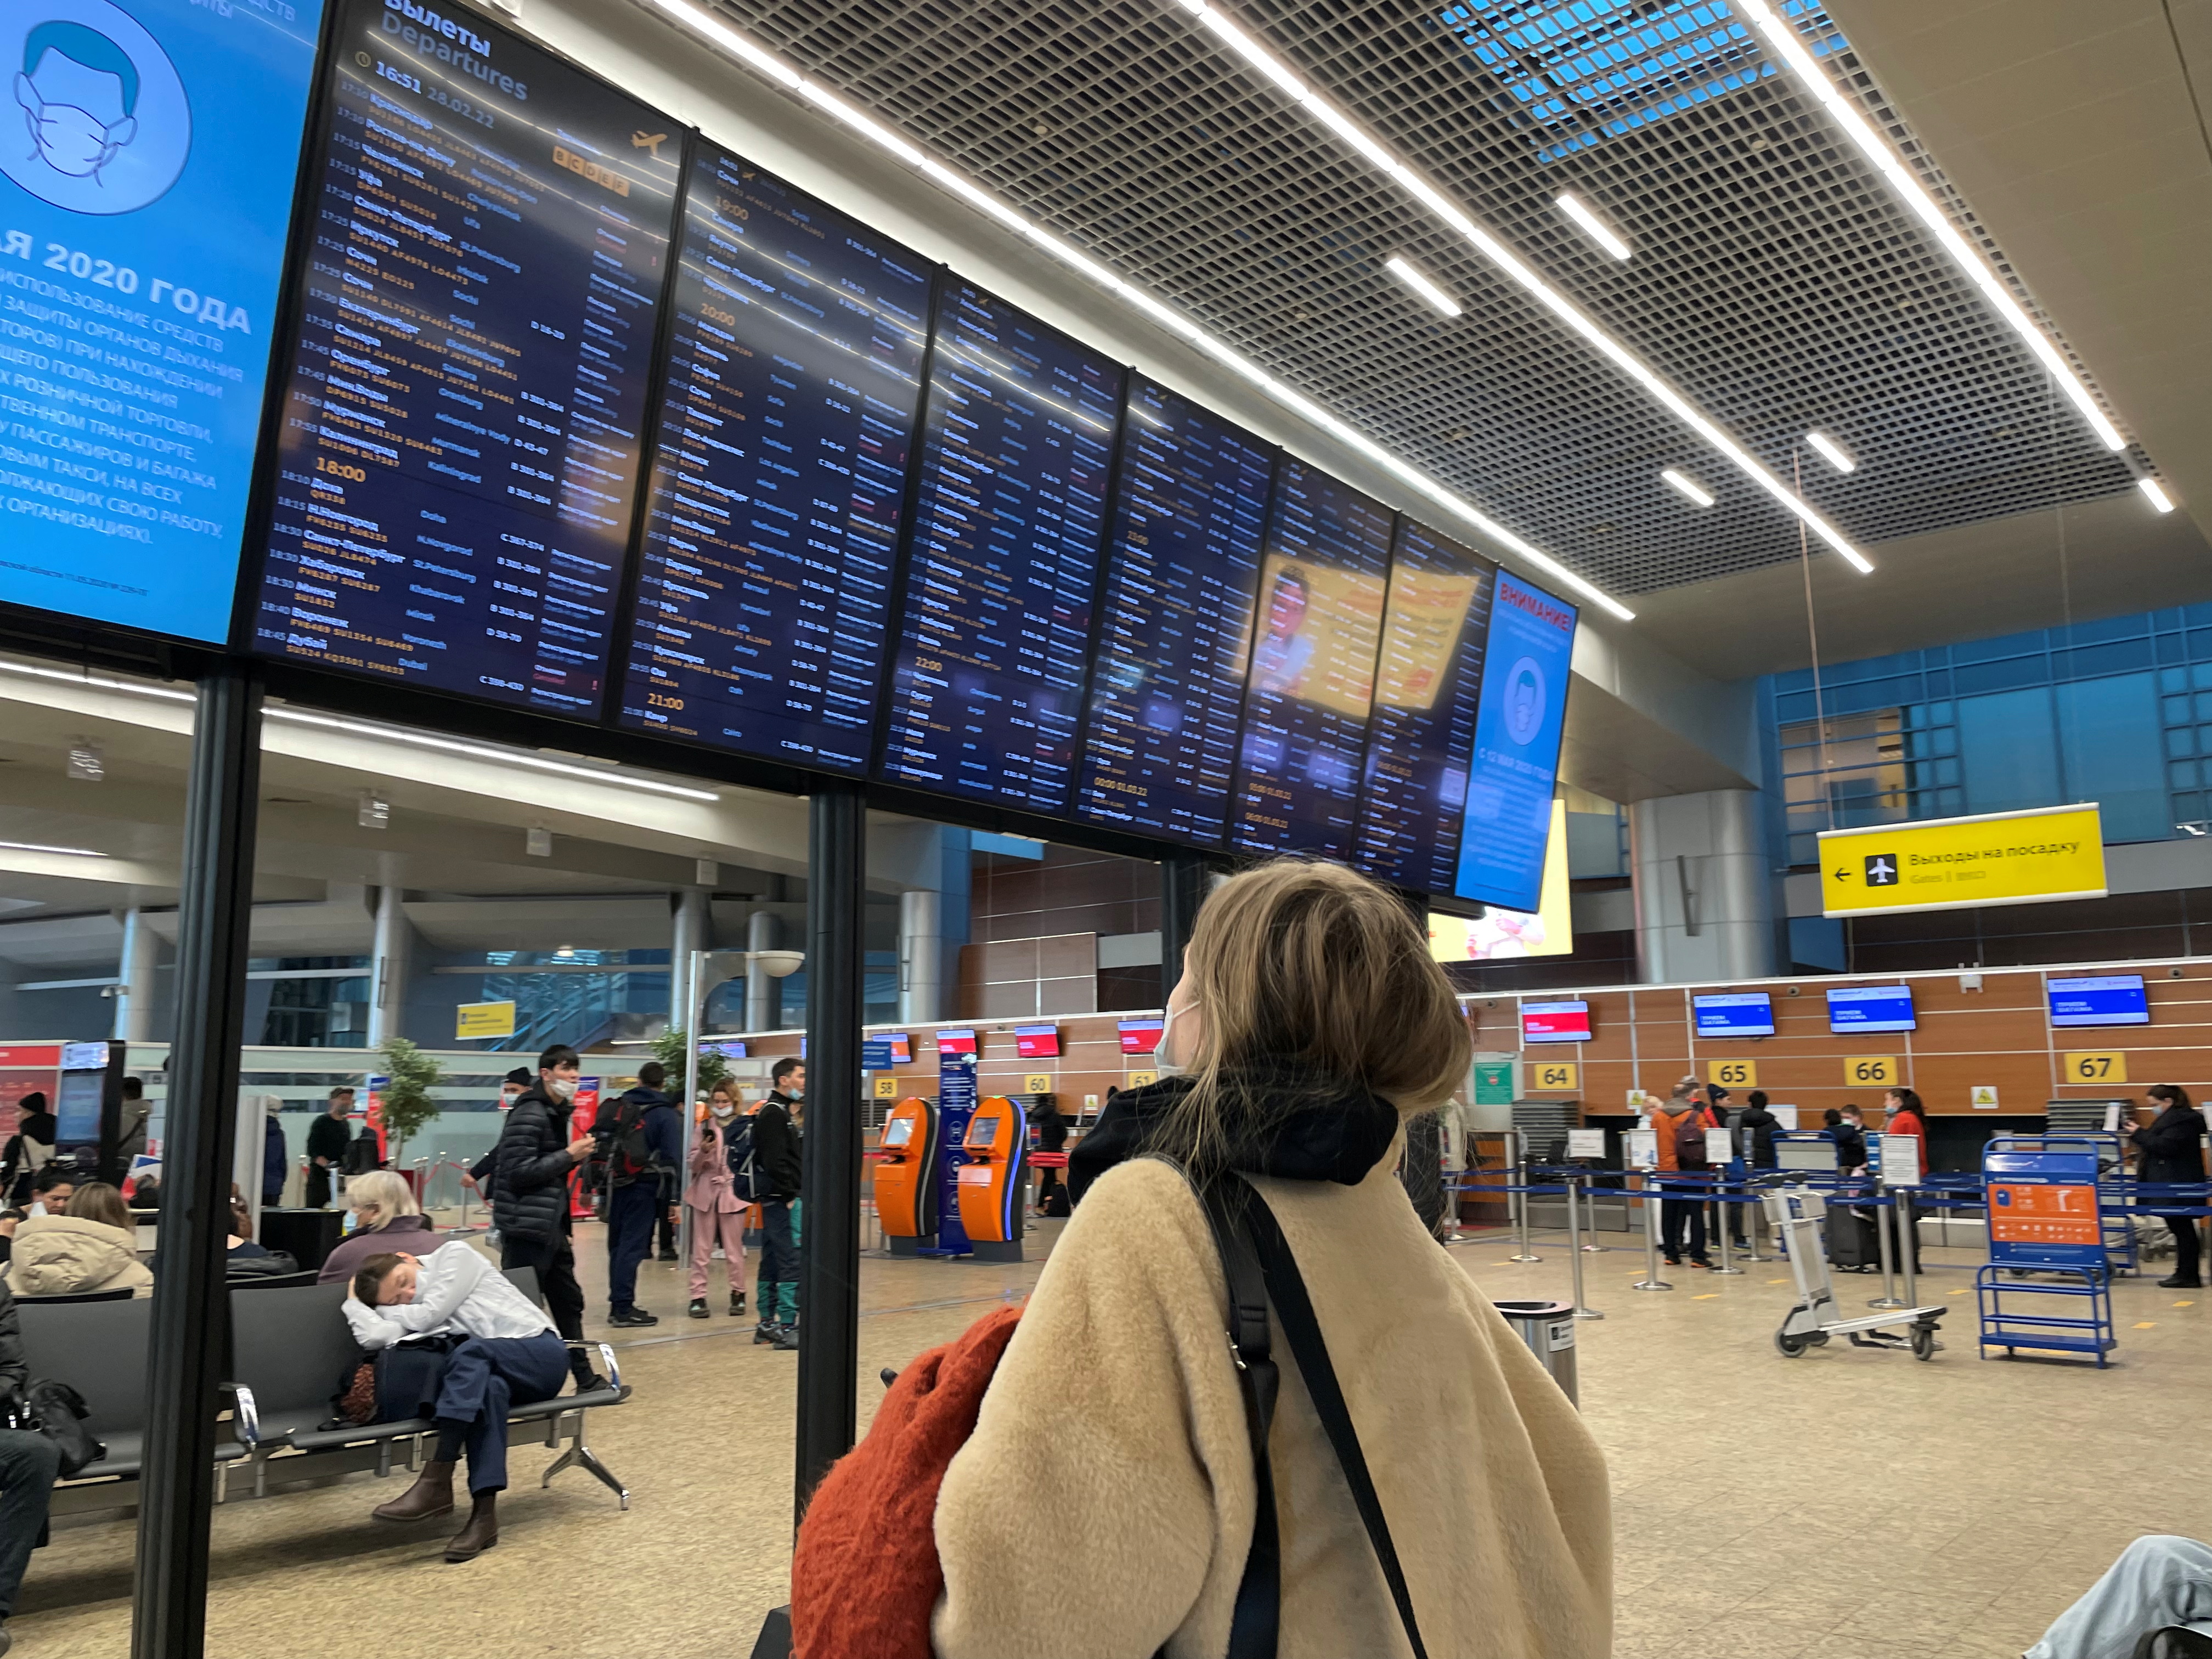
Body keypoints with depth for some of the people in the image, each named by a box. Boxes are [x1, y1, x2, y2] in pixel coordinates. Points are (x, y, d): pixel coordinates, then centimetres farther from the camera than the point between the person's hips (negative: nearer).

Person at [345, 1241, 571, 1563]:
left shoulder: (454, 1255, 2)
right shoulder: (409, 1316, 13)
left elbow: (431, 1315, -9)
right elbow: (375, 1336, -10)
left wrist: (382, 1307, 5)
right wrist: (355, 1303, 1)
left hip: (543, 1351, -4)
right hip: (492, 1372, 4)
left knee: (472, 1350, -34)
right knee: (489, 1387, -34)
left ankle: (436, 1484, -38)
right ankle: (484, 1511, -43)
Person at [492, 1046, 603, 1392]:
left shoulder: (557, 1112, 15)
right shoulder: (529, 1115, -16)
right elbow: (518, 1172, -23)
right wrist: (569, 1156, -19)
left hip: (552, 1228, 10)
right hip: (527, 1229, -10)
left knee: (568, 1301, 16)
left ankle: (584, 1378, 25)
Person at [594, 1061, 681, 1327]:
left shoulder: (616, 1107, 10)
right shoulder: (666, 1114, -5)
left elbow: (596, 1144, 8)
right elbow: (672, 1158, -11)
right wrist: (672, 1197, -5)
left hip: (615, 1184, 5)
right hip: (644, 1187, -5)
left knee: (617, 1245, 14)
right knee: (632, 1246, -2)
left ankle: (618, 1303, 21)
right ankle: (623, 1307, -3)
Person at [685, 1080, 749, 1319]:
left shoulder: (745, 1127, 1)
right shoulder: (705, 1126, 8)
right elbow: (693, 1165, 5)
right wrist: (703, 1151, -14)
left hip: (732, 1192, -2)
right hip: (705, 1191, 2)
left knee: (734, 1249, 3)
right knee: (701, 1248, 2)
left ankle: (738, 1294, 16)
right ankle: (698, 1296, 8)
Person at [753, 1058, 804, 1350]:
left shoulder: (779, 1112, 20)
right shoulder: (775, 1113, -13)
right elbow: (775, 1162, -21)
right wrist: (791, 1197, -19)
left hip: (775, 1201, 11)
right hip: (783, 1201, -11)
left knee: (772, 1265, 14)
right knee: (792, 1263, -9)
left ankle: (766, 1325, 21)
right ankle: (787, 1328, -8)